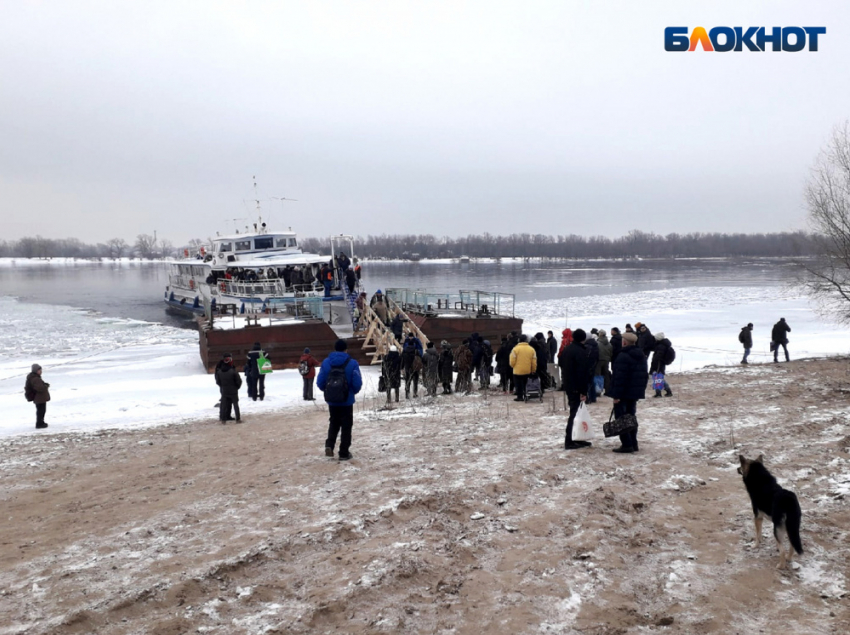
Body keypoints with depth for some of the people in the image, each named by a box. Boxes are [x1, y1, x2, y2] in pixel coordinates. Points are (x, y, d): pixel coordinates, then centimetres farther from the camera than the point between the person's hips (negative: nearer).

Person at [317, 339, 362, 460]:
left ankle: (329, 445, 4)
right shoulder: (352, 363, -12)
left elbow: (320, 382, -2)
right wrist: (353, 391, 8)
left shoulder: (326, 362, -3)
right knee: (346, 426, 10)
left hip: (331, 401, 3)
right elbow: (357, 383, -13)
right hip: (346, 401, -3)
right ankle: (344, 453, 13)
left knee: (334, 423, 23)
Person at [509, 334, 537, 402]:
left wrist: (513, 366, 12)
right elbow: (534, 362, 3)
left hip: (518, 371, -3)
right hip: (528, 371, 3)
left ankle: (520, 396, 7)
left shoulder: (515, 349, -12)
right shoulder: (531, 349, -2)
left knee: (519, 384, 7)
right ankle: (526, 396, 22)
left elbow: (512, 361, -10)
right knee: (525, 384, 17)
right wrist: (533, 370, 16)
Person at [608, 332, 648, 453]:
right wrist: (641, 389, 23)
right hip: (635, 393, 9)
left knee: (621, 418, -3)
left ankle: (626, 444, -6)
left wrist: (616, 395, -20)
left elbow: (620, 378, -22)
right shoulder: (641, 356, 12)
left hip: (624, 393, -9)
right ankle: (633, 443, 20)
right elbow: (644, 375, 18)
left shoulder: (623, 357, -18)